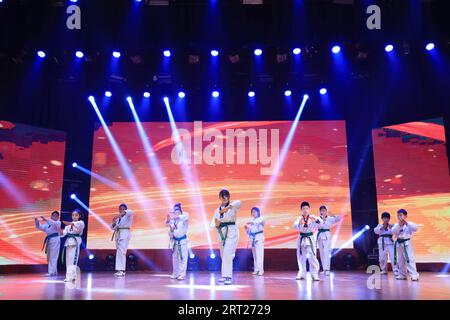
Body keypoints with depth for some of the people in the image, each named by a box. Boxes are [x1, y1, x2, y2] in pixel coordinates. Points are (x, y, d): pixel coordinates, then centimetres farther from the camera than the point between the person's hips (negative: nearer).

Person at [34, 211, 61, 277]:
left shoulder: (58, 222, -2)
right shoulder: (47, 224, 18)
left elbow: (54, 223, -23)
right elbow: (40, 227, 11)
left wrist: (46, 220, -33)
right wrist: (37, 222, -9)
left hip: (55, 240, -8)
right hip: (49, 240, 8)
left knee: (53, 257, -10)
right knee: (49, 257, 13)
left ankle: (51, 272, -9)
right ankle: (54, 271, 24)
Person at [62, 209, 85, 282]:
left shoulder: (81, 223, 0)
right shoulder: (68, 224, 18)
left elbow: (77, 224, -24)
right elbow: (64, 232, 6)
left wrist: (70, 223, -44)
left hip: (75, 242, -6)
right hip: (68, 242, 6)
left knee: (73, 259, -13)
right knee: (68, 260, 8)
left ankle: (72, 276, -13)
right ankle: (69, 276, 15)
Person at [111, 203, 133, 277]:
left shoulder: (128, 216, 3)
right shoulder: (118, 218, 20)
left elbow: (130, 211, -20)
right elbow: (113, 227, 19)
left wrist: (119, 215, -33)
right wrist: (114, 223, -4)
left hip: (125, 233, -7)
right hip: (118, 234, 7)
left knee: (121, 252, -19)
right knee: (119, 252, 5)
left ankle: (121, 270, -25)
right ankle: (122, 271, 9)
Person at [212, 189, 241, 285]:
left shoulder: (233, 208, -4)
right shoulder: (217, 210, 12)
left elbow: (238, 202, -28)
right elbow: (214, 224, 11)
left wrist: (228, 207, -42)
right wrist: (216, 225, -13)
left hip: (231, 233, -5)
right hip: (221, 233, 5)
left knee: (227, 254, -17)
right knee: (224, 255, 12)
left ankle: (228, 277, -14)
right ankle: (225, 275, 28)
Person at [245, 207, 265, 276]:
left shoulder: (261, 218, 2)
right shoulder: (252, 221, 20)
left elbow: (257, 222, -23)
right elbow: (249, 232, 18)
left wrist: (251, 223, -42)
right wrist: (247, 228, -4)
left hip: (259, 237, -6)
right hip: (253, 238, 6)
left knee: (259, 254, -13)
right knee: (255, 255, 5)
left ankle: (260, 270, -15)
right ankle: (256, 270, 9)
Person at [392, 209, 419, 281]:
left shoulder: (409, 224, -4)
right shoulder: (396, 225, 5)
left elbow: (416, 228, -23)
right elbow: (393, 232, -12)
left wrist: (407, 223, -30)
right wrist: (399, 225, -23)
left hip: (407, 243, -5)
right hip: (399, 244, 5)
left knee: (410, 259, -13)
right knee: (400, 260, 13)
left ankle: (414, 275, -12)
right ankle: (402, 275, 24)